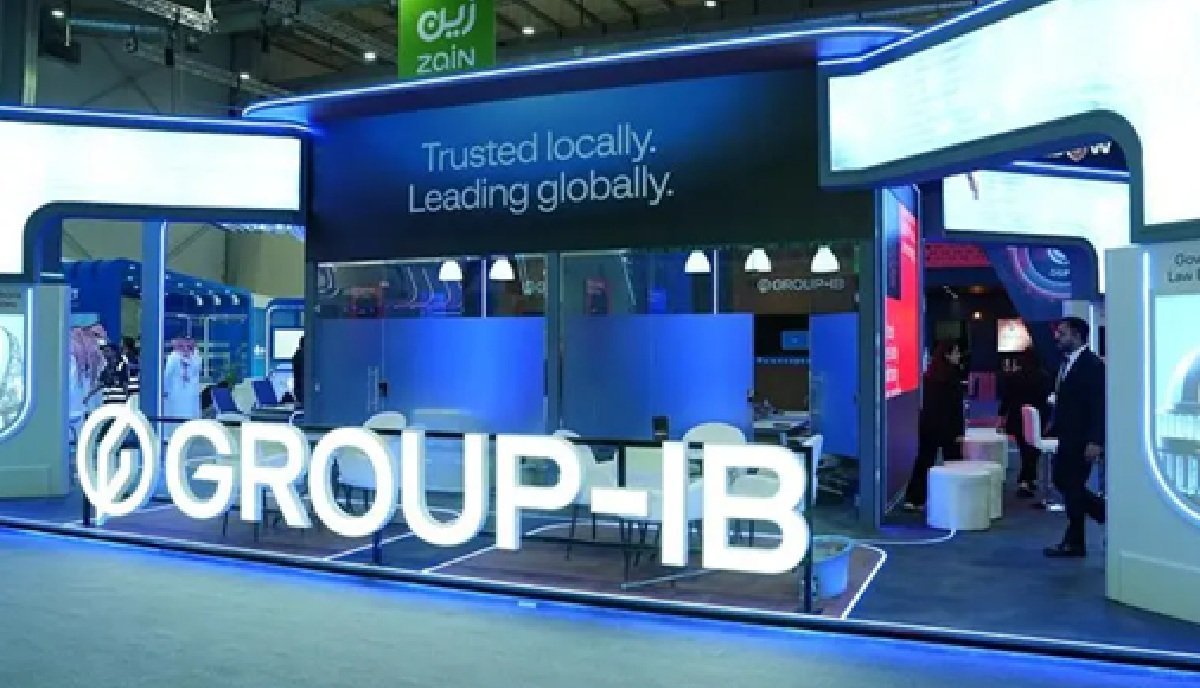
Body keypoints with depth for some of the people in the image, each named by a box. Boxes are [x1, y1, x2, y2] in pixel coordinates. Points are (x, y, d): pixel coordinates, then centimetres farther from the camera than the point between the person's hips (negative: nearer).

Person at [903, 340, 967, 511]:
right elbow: (955, 406, -15)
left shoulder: (929, 375, 7)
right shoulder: (952, 376, -13)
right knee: (952, 463, 5)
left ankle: (913, 499, 6)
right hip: (947, 426, -6)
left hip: (928, 424, 6)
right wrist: (960, 431, -13)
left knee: (924, 461, 8)